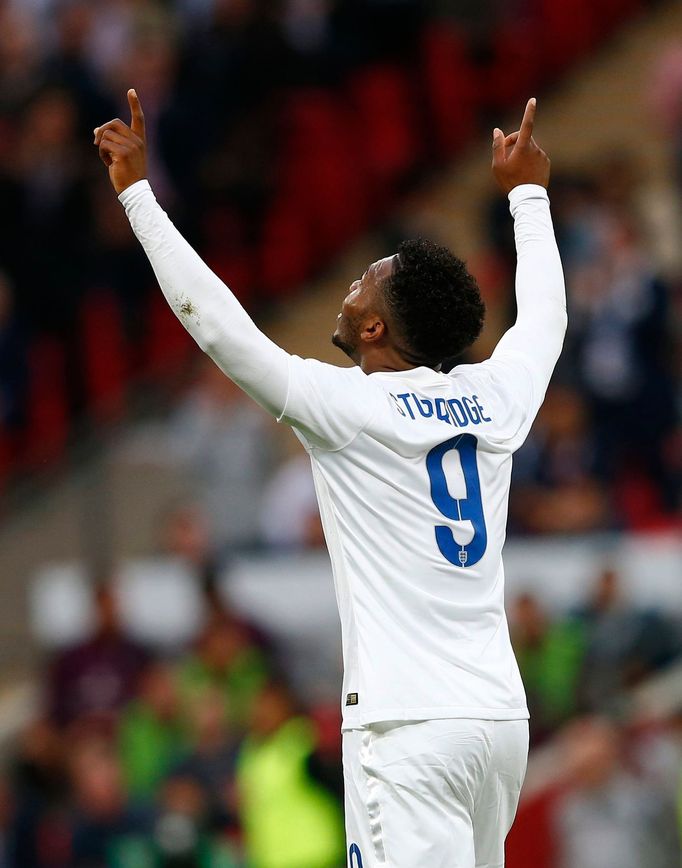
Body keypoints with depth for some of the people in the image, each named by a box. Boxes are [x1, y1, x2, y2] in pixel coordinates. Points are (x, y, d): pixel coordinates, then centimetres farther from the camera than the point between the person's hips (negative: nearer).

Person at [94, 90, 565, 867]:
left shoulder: (349, 407, -7)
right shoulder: (494, 398, 9)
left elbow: (212, 319, -7)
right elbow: (544, 315, 31)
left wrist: (136, 189, 1)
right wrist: (526, 191, 45)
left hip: (409, 727, -7)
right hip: (500, 715, 7)